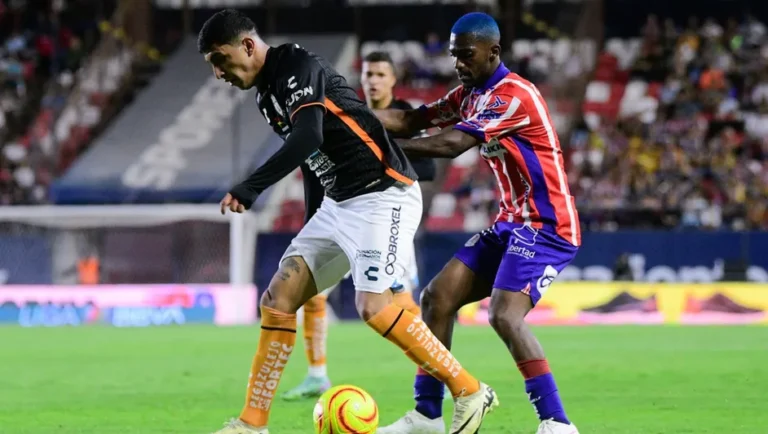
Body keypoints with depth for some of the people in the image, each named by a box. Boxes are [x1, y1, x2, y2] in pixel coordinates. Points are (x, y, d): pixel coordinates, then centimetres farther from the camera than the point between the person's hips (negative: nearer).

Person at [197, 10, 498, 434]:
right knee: (277, 299, 2)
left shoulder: (297, 67, -14)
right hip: (338, 203, 10)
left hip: (383, 195, -10)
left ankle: (469, 392, -6)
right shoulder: (267, 95, 14)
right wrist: (311, 232, 24)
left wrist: (250, 188, -33)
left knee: (373, 306, -20)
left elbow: (307, 139, -30)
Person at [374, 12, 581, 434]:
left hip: (545, 225, -10)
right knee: (437, 297, 4)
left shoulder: (515, 95, -19)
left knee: (505, 315, -25)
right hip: (511, 223, 10)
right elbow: (412, 120, 4)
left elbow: (451, 145, -27)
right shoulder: (469, 94, 10)